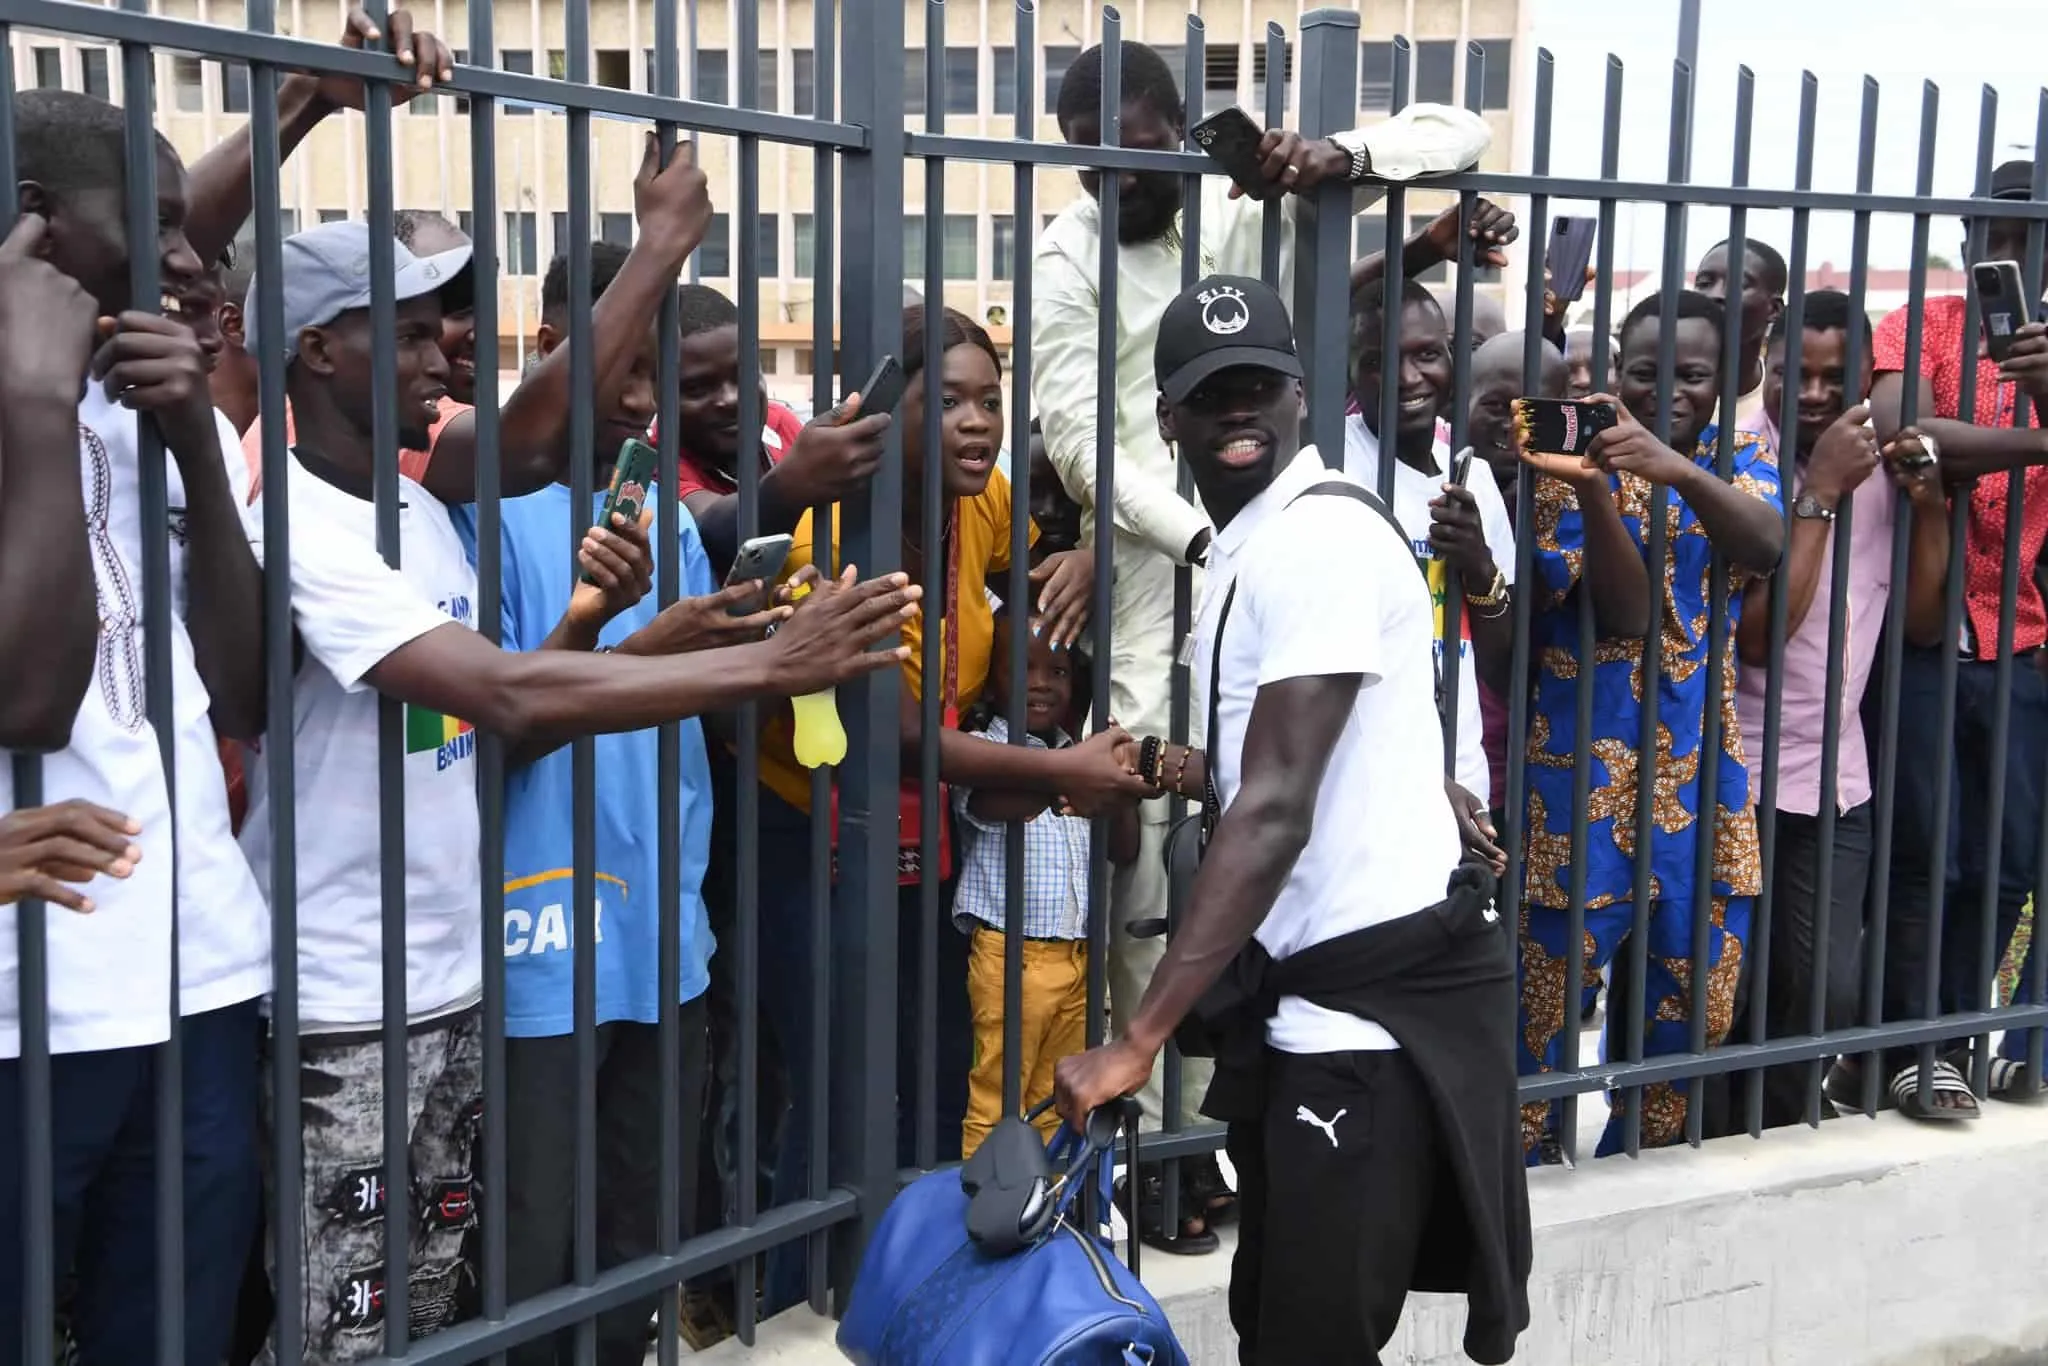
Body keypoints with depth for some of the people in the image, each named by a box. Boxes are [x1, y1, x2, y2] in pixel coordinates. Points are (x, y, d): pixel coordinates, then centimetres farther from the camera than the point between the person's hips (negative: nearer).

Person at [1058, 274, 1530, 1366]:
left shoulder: (1321, 536, -17)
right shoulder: (1250, 546, 15)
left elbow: (1278, 810, -25)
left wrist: (1138, 1040, -28)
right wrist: (1204, 775, 13)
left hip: (1380, 991, -10)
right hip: (1312, 986, 10)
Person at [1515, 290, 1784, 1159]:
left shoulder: (1742, 460, 8)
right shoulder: (1576, 461, -3)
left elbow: (1767, 546, -16)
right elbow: (1624, 613, -15)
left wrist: (1679, 469, -33)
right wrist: (1593, 491, -30)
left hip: (1705, 768, 4)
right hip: (1585, 762, -3)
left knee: (1696, 1002, 10)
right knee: (1548, 990, -2)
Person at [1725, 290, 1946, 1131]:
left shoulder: (1882, 470, 5)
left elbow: (1924, 625, 8)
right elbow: (1756, 635, -22)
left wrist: (1930, 505, -5)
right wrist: (1821, 490, -22)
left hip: (1836, 781, 5)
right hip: (1733, 780, -5)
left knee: (1829, 988, 7)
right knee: (1726, 989, 2)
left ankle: (1775, 1123, 29)